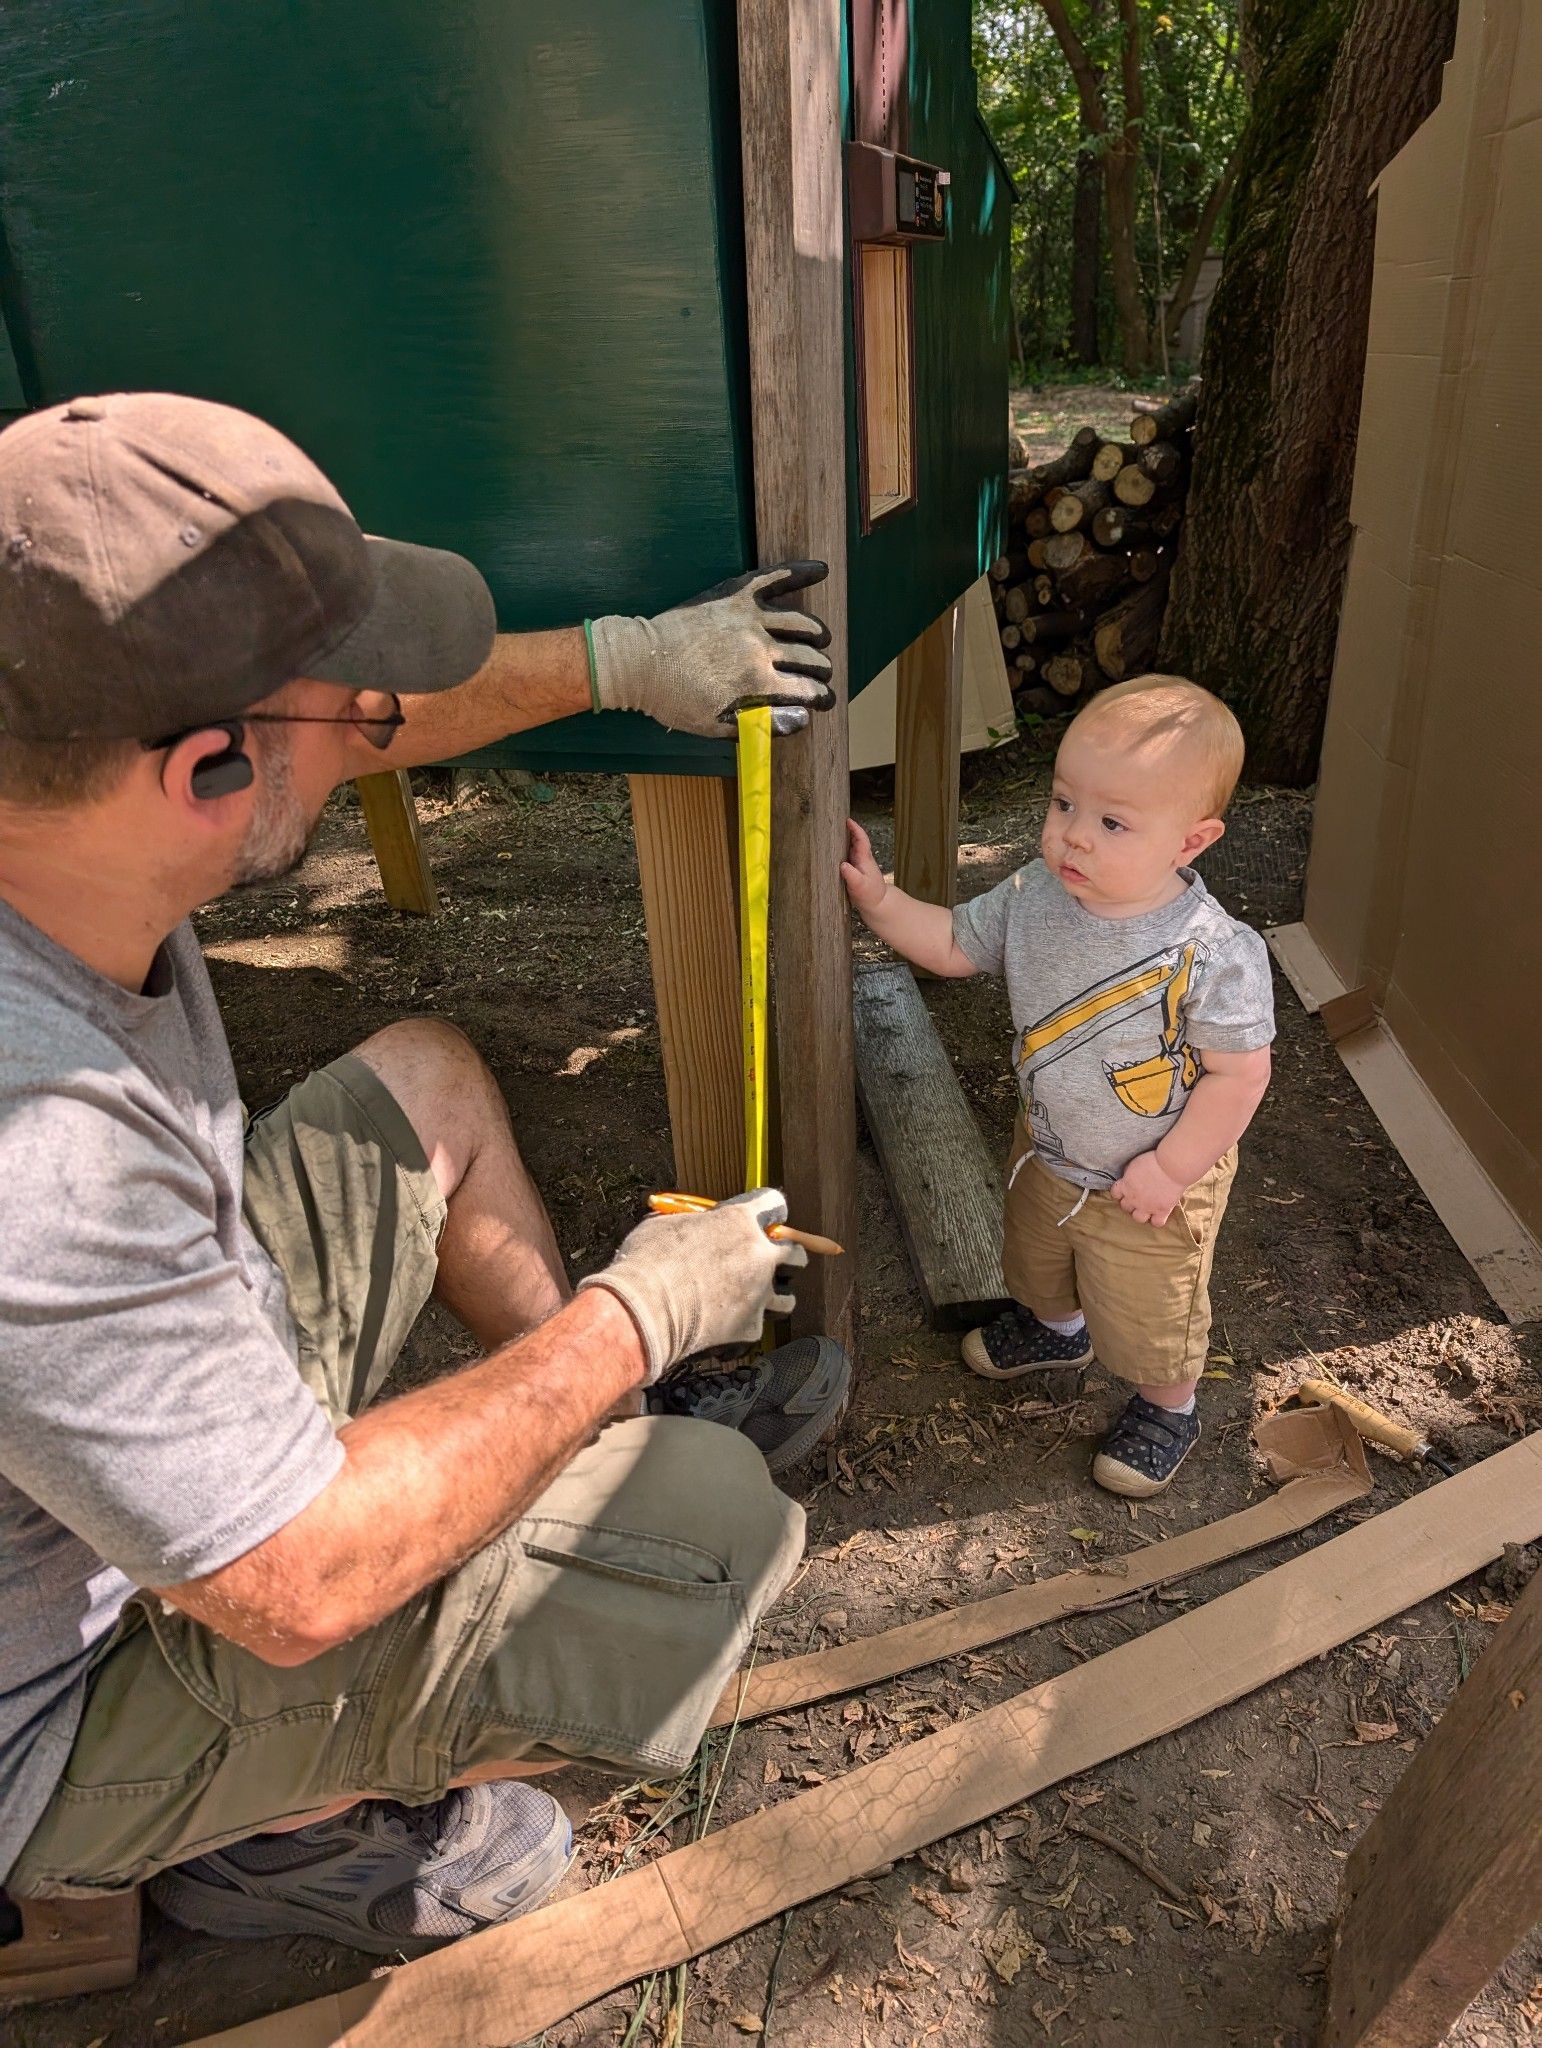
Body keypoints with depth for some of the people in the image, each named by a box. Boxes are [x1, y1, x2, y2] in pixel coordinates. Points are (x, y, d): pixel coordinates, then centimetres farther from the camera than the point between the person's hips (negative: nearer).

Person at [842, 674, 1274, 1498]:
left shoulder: (1213, 953, -33)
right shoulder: (1033, 897, -17)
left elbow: (1240, 1072, -24)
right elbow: (955, 943, -1)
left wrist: (1171, 1168, -20)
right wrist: (877, 897, -13)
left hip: (1151, 1182, -5)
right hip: (1044, 1152, 6)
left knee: (1148, 1313, 19)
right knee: (1036, 1258, 33)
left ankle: (1168, 1406, 51)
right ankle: (1055, 1326, 67)